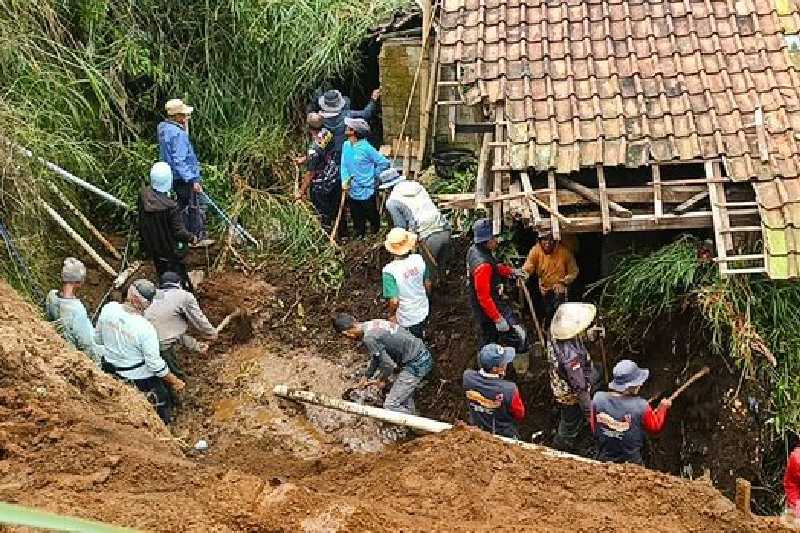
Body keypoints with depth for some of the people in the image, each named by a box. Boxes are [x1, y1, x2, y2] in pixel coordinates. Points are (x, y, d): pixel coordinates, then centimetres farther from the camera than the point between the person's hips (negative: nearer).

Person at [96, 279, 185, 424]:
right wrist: (174, 381, -9)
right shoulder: (145, 329, -32)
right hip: (139, 378, -6)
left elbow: (99, 337, 0)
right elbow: (155, 364, -23)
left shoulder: (108, 309, -18)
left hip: (110, 370, 6)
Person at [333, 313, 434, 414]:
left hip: (415, 365, -10)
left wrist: (381, 379, 3)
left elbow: (388, 364, -18)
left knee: (390, 405, -3)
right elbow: (376, 356, 24)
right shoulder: (373, 324, 9)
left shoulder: (369, 339, -22)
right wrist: (366, 377, 33)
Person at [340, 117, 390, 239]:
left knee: (373, 218, 11)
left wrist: (373, 175, -4)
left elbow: (384, 163, -13)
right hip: (352, 192, 6)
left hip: (366, 191, -6)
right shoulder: (346, 145, -1)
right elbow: (344, 165, 5)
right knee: (357, 219, 22)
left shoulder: (366, 148, -19)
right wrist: (344, 181, -11)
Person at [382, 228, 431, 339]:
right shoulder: (419, 259, -16)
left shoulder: (389, 271, -30)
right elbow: (428, 284, -1)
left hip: (406, 321, -4)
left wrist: (391, 315, -8)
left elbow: (394, 301, -29)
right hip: (423, 312, 4)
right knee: (420, 341, 29)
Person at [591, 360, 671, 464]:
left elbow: (593, 427, 1)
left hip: (604, 459, 3)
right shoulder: (641, 406, -20)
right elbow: (655, 428, -1)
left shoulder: (598, 399, -12)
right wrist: (663, 408, 13)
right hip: (631, 462, -3)